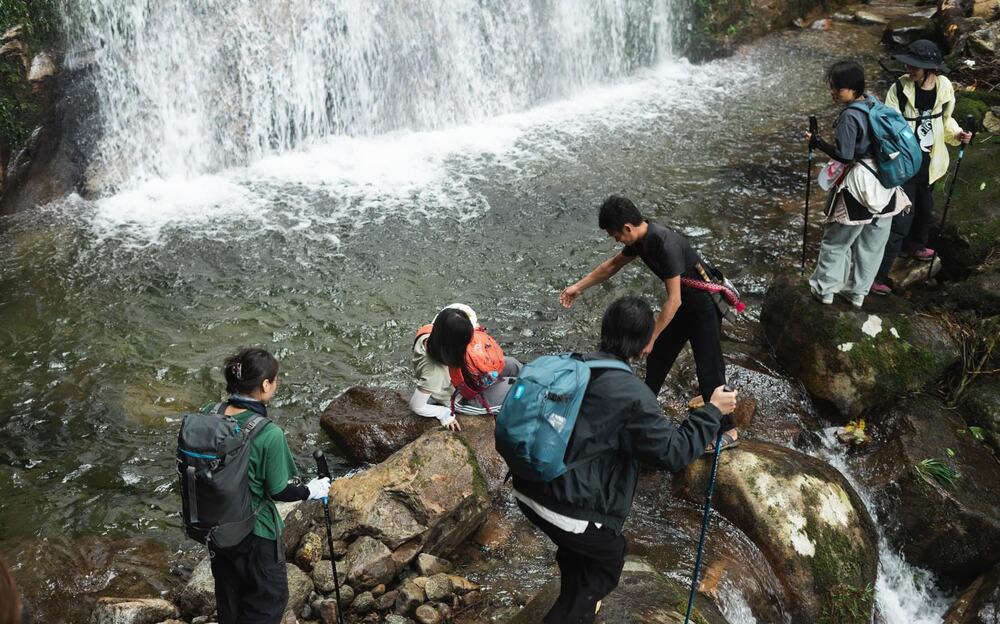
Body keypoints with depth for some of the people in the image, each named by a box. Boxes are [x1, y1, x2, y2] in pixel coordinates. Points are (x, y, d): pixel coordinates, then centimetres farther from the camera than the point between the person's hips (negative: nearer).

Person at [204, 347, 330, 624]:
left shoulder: (208, 415, -12)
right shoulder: (270, 435, -28)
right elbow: (278, 491, -18)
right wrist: (310, 491, 0)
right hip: (254, 532, -6)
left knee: (228, 593, 27)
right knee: (269, 598, 18)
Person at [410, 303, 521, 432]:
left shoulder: (432, 334, -27)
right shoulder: (434, 371, -43)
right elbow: (416, 406, -30)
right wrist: (445, 414, -18)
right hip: (462, 400, -6)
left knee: (511, 364, 7)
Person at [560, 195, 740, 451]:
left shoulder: (665, 244, -33)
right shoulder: (640, 238, -6)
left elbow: (674, 300, -30)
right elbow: (613, 264, 13)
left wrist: (651, 337, -23)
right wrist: (578, 287, 15)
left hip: (704, 306, -9)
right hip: (682, 303, 9)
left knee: (708, 369, -4)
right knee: (657, 356, 18)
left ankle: (728, 431, 8)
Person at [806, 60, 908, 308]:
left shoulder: (850, 116, -21)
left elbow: (844, 155, -21)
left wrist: (816, 141, -11)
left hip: (859, 185, -7)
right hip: (884, 183, 7)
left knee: (836, 241, 12)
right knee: (872, 243, 16)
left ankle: (824, 288, 26)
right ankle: (857, 292, 32)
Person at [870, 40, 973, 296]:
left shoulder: (944, 87, -6)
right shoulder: (900, 88, -19)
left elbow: (944, 120, 10)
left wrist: (957, 134, -8)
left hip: (929, 162, 5)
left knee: (924, 209, 25)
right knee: (901, 219, -8)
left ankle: (915, 245, 54)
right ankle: (877, 273, -2)